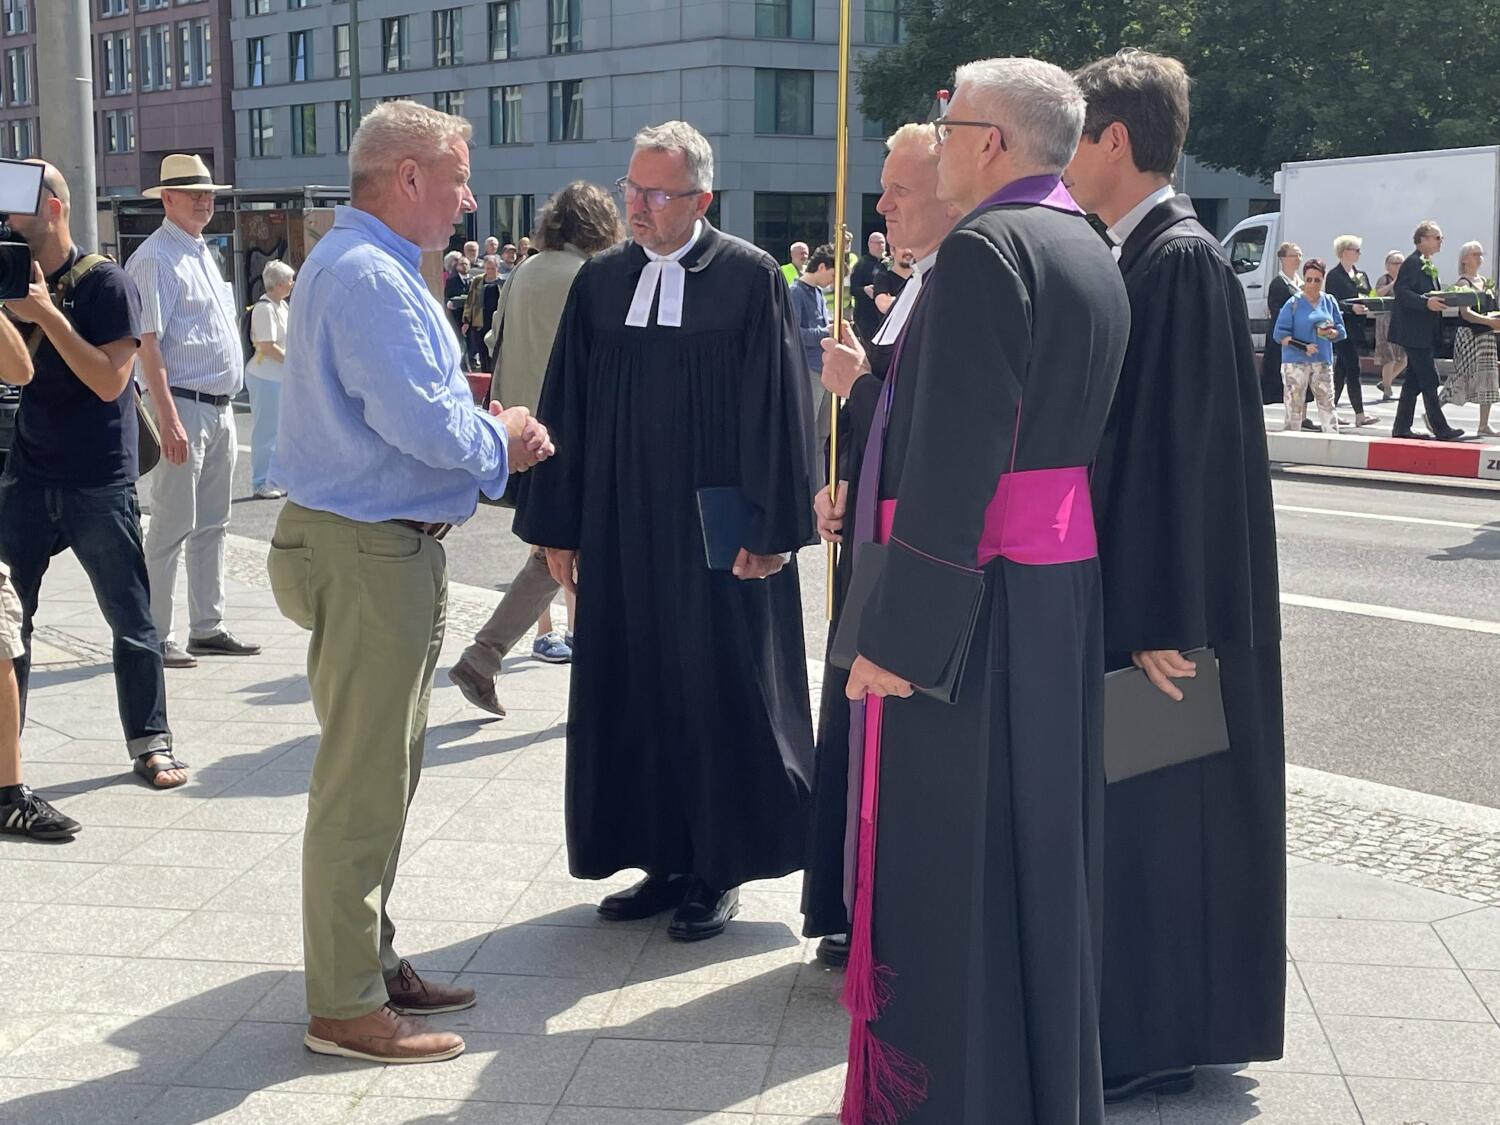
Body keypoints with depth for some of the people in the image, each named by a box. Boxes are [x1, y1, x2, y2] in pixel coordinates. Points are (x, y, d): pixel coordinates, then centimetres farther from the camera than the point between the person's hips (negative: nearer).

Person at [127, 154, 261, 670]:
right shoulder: (156, 258, -10)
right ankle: (156, 637, 2)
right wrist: (168, 418, -23)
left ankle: (207, 628, 22)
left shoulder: (203, 255, 17)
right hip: (183, 406, -9)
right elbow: (147, 342, -16)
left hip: (219, 409, 9)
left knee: (211, 525, 13)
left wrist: (224, 409, 18)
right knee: (173, 526, -5)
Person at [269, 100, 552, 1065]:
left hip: (394, 549, 11)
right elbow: (424, 423, -26)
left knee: (386, 776, 18)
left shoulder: (376, 268, 16)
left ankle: (369, 962, 31)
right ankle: (346, 1006, 8)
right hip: (369, 556, -11)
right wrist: (500, 437, -7)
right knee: (362, 785, -3)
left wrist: (491, 434, 6)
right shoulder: (367, 276, -18)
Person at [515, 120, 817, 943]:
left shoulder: (750, 279, -6)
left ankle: (718, 870, 18)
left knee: (719, 691, 5)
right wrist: (557, 527, 5)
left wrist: (768, 528, -12)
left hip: (715, 533, -4)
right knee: (632, 690, 9)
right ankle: (662, 860, 23)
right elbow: (568, 408, 8)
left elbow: (776, 408, -8)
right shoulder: (600, 281, 7)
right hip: (619, 529, 5)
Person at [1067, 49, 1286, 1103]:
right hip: (1131, 584, 9)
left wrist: (1162, 621, -22)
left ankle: (1154, 1039, 15)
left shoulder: (1181, 259, -16)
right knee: (1132, 812, 15)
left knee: (1153, 816, 1)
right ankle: (1143, 1024, 28)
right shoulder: (1141, 255, 11)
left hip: (1165, 599, -9)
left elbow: (1189, 446, -21)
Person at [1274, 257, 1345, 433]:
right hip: (1296, 362, -3)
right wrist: (1304, 347, -18)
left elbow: (1340, 330, 11)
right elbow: (1280, 334, -7)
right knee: (1294, 407, -1)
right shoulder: (1294, 303, -3)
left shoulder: (1329, 301, 8)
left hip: (1323, 361, 3)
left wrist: (1330, 332, -13)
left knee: (1327, 405, 3)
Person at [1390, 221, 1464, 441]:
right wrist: (1426, 303, -29)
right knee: (1429, 381, -8)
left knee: (1413, 382, 11)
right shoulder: (1412, 263, -12)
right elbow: (1400, 292, -21)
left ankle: (1402, 427, 14)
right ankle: (1440, 428, -5)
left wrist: (1441, 301, 9)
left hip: (1426, 334, 10)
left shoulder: (1429, 265, 19)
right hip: (1415, 333, -10)